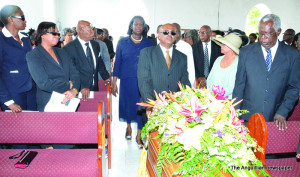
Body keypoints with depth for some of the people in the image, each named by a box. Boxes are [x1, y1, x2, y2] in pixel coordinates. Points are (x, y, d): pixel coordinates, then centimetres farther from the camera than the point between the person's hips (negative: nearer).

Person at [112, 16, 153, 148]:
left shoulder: (149, 43, 5)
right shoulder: (123, 42, 4)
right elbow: (117, 62, 3)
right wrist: (114, 82, -1)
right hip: (127, 80, 0)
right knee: (127, 104, 10)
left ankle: (138, 136, 8)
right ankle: (128, 126, 37)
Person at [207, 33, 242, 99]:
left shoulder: (238, 62, -8)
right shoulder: (219, 59, 11)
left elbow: (232, 87, -13)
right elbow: (209, 78, 14)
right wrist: (210, 88, -4)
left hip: (227, 99, -5)